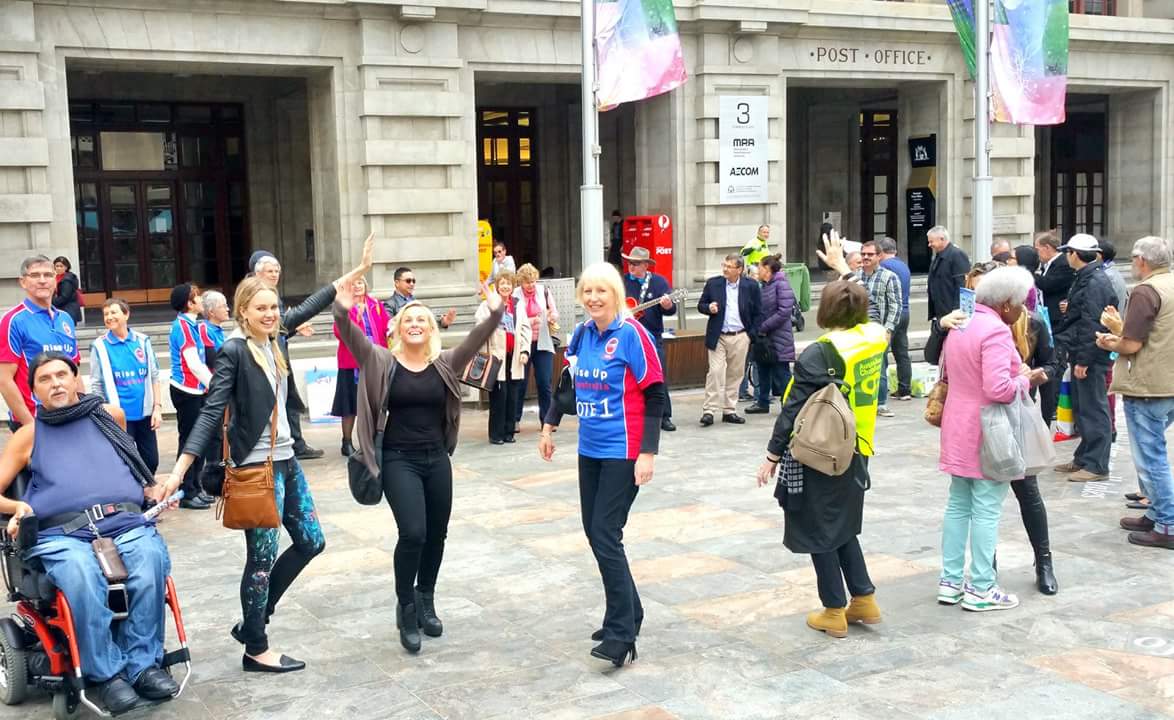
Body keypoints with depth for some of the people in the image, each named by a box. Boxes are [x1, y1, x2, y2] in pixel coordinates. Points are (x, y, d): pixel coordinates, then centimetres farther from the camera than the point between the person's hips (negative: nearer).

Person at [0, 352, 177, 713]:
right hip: (62, 534, -1)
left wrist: (153, 488, 18)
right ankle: (107, 674, -24)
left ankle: (143, 663, -22)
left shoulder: (110, 416, 21)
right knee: (80, 575, -36)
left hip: (126, 523, 2)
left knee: (151, 559, -32)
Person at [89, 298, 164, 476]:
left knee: (151, 461, 10)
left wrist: (157, 407, 0)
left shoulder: (142, 341, 2)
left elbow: (154, 376, 5)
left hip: (144, 413, 3)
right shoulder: (99, 346, -5)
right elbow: (96, 385, -2)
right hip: (119, 416, -3)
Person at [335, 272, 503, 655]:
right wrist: (342, 313, -38)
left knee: (436, 534, 13)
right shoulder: (383, 362, -4)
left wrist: (495, 314, -29)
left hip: (437, 459, 4)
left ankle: (426, 602, 34)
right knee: (413, 533, -14)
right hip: (399, 460, -4)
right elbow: (354, 340, -20)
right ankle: (406, 608, 7)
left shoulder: (445, 363, 1)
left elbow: (476, 339, -12)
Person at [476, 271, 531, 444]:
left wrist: (525, 351, 1)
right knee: (499, 395, -5)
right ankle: (496, 434, 3)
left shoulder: (518, 305, 14)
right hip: (497, 356, -4)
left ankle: (508, 432, 16)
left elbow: (525, 329, 11)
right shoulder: (488, 305, -1)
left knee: (512, 396, 7)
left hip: (514, 357, 4)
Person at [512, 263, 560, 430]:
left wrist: (552, 316, -14)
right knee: (521, 383, 3)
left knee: (545, 383, 1)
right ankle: (515, 419, 14)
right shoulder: (514, 296, -5)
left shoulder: (543, 291, 3)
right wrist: (531, 321, -21)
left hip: (543, 344, 2)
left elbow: (556, 313, 9)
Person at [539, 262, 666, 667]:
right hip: (590, 450, 7)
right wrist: (550, 425, 16)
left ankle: (622, 636, -4)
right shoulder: (583, 334, 5)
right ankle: (628, 613, 27)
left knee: (605, 535, -11)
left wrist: (648, 452, -18)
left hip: (622, 452, -7)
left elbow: (655, 395, -14)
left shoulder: (631, 334, -14)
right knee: (594, 532, 11)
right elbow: (568, 381, 20)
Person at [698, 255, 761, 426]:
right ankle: (709, 411, -7)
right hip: (718, 337, -1)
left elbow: (758, 313, 7)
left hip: (740, 337, 1)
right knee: (715, 372, -9)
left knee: (735, 374, 8)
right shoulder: (713, 283, 2)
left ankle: (729, 411, 16)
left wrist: (751, 334, 0)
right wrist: (708, 308, -13)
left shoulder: (751, 286, 1)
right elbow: (701, 305, 9)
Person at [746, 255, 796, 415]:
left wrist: (763, 327, -17)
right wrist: (756, 328, 1)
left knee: (781, 373, -4)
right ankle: (762, 402, 26)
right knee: (763, 370, 15)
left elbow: (784, 312, -20)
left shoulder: (781, 285, -14)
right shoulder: (763, 286, 11)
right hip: (763, 338, 8)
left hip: (778, 339, -8)